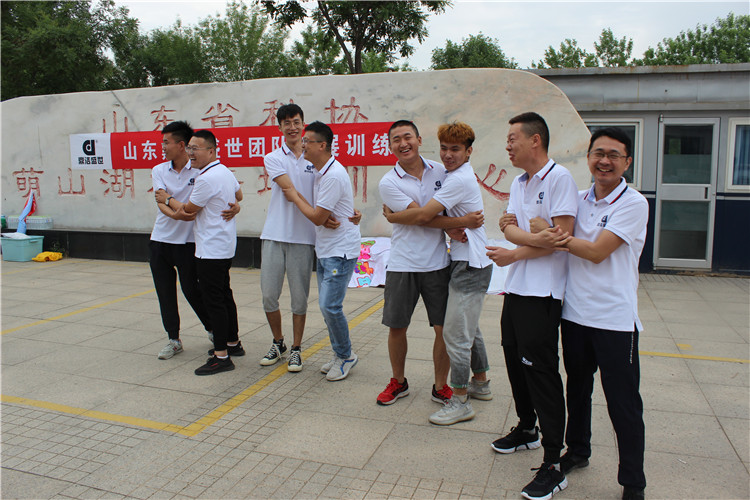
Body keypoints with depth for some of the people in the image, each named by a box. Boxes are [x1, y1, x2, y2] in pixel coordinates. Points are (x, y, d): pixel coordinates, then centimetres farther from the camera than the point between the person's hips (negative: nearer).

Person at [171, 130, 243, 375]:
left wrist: (168, 199, 9)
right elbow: (239, 196, 29)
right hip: (225, 246, 10)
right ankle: (232, 341, 32)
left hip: (211, 250, -10)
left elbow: (189, 209, -9)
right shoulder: (226, 172, 11)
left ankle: (221, 356, -2)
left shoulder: (207, 178, -20)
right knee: (224, 295, 19)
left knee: (213, 300, -6)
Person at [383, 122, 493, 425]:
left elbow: (423, 215, -22)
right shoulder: (455, 175, 14)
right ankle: (480, 383, 37)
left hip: (471, 265, -11)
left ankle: (459, 401, 5)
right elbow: (436, 215, 18)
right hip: (467, 262, 11)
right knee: (468, 329, 21)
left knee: (455, 334, -6)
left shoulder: (460, 179, -19)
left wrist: (391, 216, -8)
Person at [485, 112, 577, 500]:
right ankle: (527, 429, 39)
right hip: (515, 288, 8)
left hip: (542, 293, -8)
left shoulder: (559, 177, -11)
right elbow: (509, 227, 8)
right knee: (516, 361, 18)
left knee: (541, 372, -6)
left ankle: (553, 465, 4)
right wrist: (533, 236, -13)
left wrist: (515, 253, -10)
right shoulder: (519, 182, 16)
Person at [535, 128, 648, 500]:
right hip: (574, 312, 5)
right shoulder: (578, 199, 8)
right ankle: (577, 452, 40)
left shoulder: (633, 203, -9)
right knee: (577, 389, 20)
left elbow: (597, 252, -17)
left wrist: (562, 238, -11)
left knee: (623, 403, 2)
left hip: (615, 319, -5)